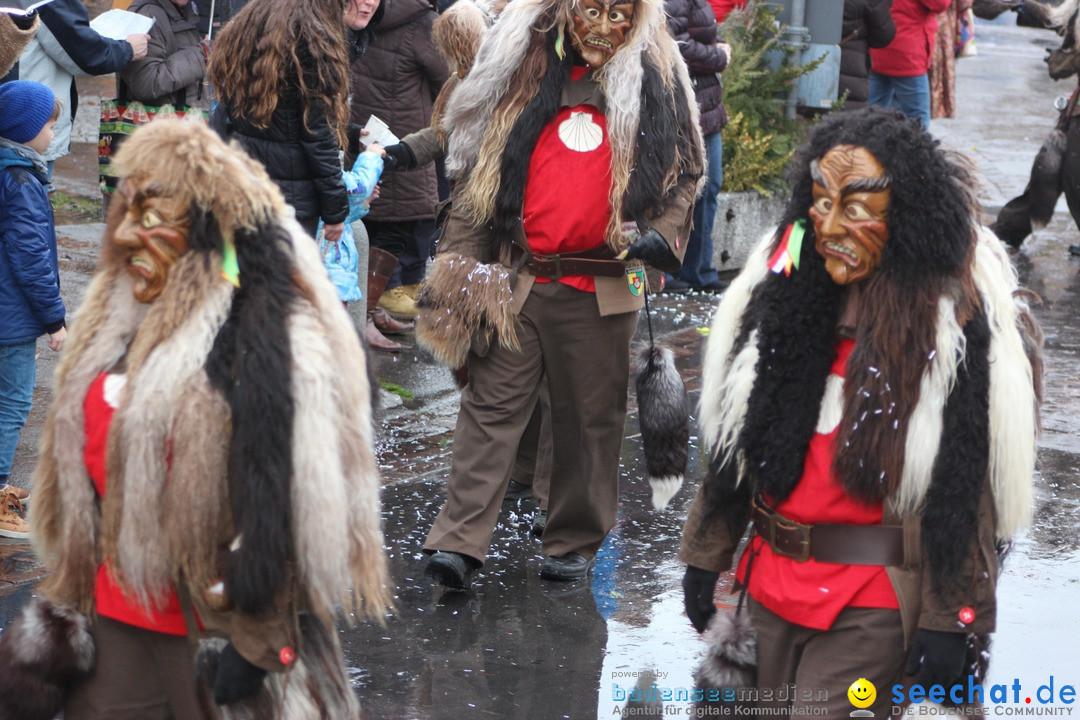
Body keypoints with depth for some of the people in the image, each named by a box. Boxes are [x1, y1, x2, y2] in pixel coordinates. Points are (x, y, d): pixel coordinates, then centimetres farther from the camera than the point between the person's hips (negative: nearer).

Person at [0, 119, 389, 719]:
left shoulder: (271, 349, -15)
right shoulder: (127, 327, 11)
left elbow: (281, 509, -17)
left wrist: (251, 645, -17)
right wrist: (68, 603, 20)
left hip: (202, 640, -7)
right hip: (117, 620, 7)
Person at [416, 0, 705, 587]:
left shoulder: (656, 80, 7)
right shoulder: (522, 70, 7)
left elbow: (685, 174, 12)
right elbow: (477, 168, 11)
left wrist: (661, 233, -7)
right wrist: (458, 262, 7)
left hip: (601, 288, 0)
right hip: (514, 279, 0)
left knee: (590, 415, 7)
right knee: (492, 406, -4)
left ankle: (576, 540, 20)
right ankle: (457, 543, -8)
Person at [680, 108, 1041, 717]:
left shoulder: (962, 324, -11)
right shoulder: (783, 291, 6)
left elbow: (971, 488, -12)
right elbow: (731, 442, 12)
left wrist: (951, 618, -14)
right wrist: (707, 554, 12)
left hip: (875, 605, -6)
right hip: (771, 586, 6)